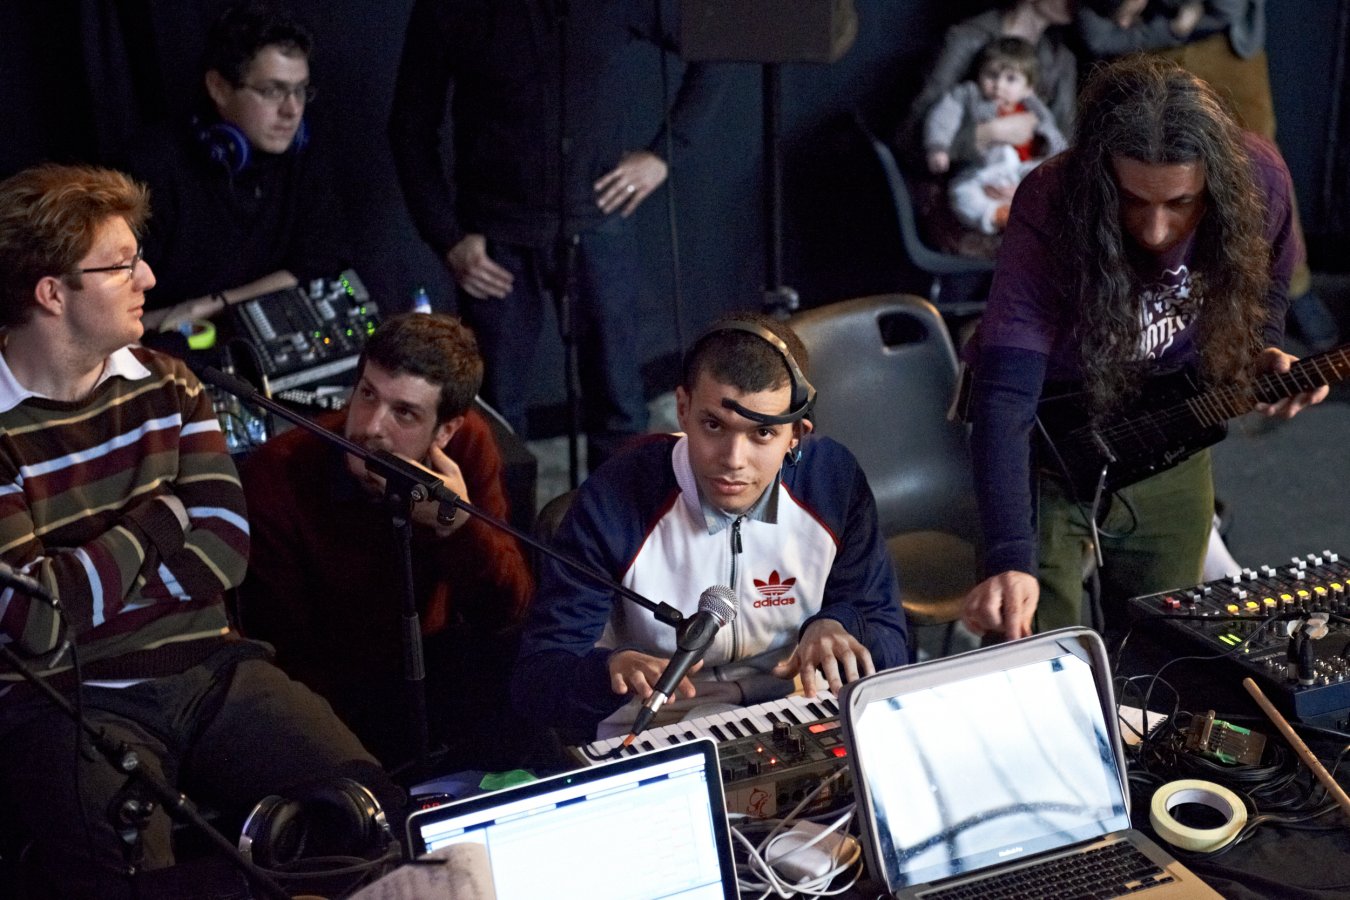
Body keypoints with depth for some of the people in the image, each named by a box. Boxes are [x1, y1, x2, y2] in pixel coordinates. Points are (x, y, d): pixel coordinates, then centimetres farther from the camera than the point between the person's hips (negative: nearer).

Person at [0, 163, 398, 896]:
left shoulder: (166, 387, 10)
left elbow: (224, 553, 1)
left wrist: (80, 588, -10)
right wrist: (160, 518, -2)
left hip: (209, 671, 5)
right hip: (68, 700, -5)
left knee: (375, 809, -17)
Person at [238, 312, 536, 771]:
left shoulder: (467, 444, -10)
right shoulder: (278, 475, -21)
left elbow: (506, 615, -12)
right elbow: (283, 654, -14)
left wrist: (458, 523, -30)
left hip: (433, 662, 5)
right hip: (335, 694, -4)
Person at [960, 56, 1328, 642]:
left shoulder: (1257, 178, -20)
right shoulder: (1049, 212, -33)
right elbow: (1003, 401, -40)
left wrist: (1262, 353, -15)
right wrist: (1009, 561, -50)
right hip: (1051, 447, -4)